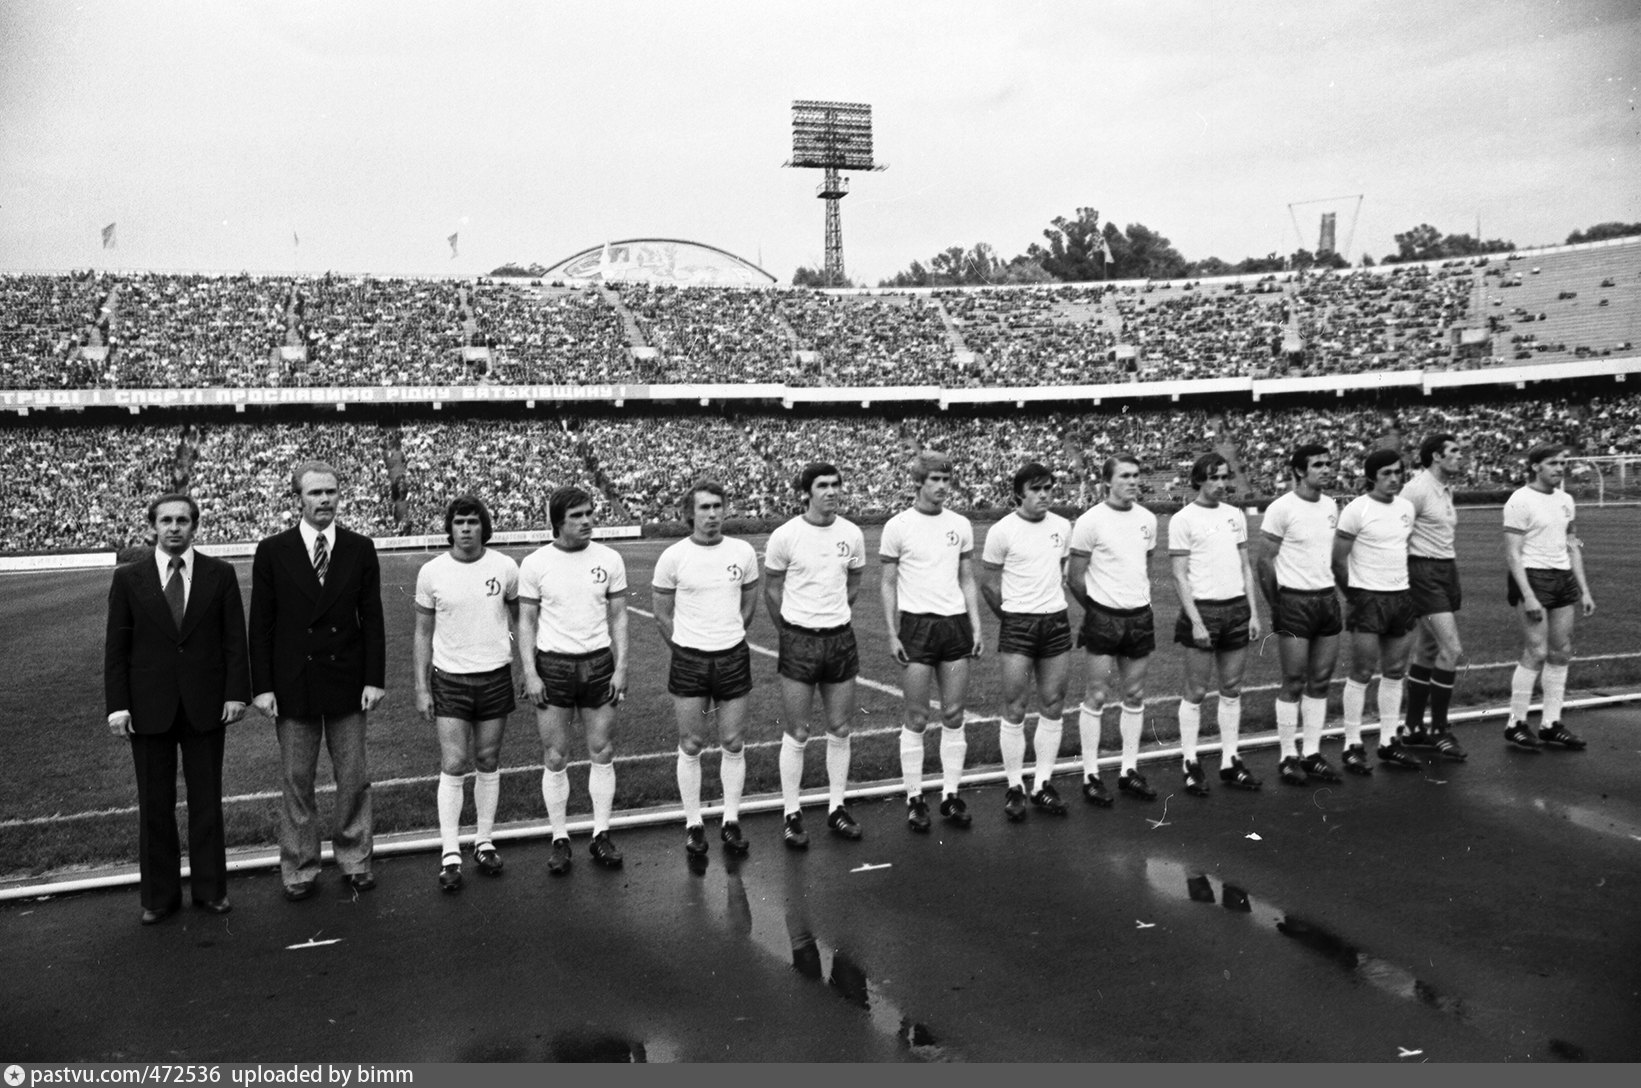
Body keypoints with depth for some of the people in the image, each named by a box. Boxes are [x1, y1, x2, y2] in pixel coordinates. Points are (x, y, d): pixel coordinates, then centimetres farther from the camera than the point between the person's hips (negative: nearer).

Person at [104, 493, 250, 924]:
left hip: (206, 706, 0)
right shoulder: (128, 578, 2)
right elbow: (116, 647, 2)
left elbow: (235, 639, 1)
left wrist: (236, 693, -6)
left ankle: (210, 888, 20)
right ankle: (159, 896, 19)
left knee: (207, 801, 9)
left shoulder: (220, 574, 2)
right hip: (149, 708, 0)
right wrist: (117, 705, -5)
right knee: (154, 805, 7)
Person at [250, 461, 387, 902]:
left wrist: (375, 678, -3)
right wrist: (262, 686, -5)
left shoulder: (360, 549, 1)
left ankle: (354, 860, 23)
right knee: (297, 782, 8)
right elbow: (261, 624, -1)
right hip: (292, 683, -1)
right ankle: (300, 870, 20)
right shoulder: (272, 551, -2)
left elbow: (372, 618, 2)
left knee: (354, 778, 8)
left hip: (347, 682, 1)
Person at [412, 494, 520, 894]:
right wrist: (421, 688, 0)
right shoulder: (432, 572, -4)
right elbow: (423, 633, 3)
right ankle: (450, 855, 3)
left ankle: (483, 843, 23)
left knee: (488, 763, 9)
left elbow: (520, 616, 11)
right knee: (453, 766, -4)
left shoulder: (505, 568, -4)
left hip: (495, 677, 1)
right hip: (449, 679, -1)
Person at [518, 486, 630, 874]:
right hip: (553, 666, -2)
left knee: (602, 752, 6)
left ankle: (601, 835, 18)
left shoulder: (609, 559, 1)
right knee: (555, 758, 3)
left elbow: (618, 617, 5)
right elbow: (526, 622, 0)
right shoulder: (535, 564, -4)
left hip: (598, 663, 2)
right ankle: (559, 839, 14)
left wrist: (621, 667, -1)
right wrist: (530, 674, -7)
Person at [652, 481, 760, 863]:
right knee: (691, 746, 5)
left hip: (733, 658, 2)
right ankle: (693, 825, 16)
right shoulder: (673, 557, -6)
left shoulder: (743, 552, 0)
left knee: (733, 744, 7)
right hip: (689, 660, -2)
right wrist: (687, 652, 6)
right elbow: (662, 615, 3)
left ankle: (731, 821, 20)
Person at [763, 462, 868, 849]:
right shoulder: (785, 536, -9)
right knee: (796, 734, 2)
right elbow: (772, 590, 3)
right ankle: (792, 815, 13)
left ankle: (836, 809, 22)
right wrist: (791, 631, 8)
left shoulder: (852, 534, 1)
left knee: (840, 730, 9)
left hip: (841, 638, 4)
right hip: (799, 640, -3)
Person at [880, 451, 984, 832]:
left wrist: (976, 626, 6)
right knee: (915, 719, 0)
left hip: (956, 623, 4)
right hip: (917, 624, -4)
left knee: (954, 716, 6)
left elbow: (967, 580, 13)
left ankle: (950, 794, 15)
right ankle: (914, 798, 9)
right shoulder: (898, 526, -3)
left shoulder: (961, 525, 8)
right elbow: (888, 584, -1)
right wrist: (892, 634, -7)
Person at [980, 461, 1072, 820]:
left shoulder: (1062, 526, 6)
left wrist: (1052, 609, 14)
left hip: (1057, 622, 5)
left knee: (1053, 707, 7)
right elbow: (988, 583, -1)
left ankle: (1042, 784, 17)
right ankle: (1014, 787, 10)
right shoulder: (1003, 531, -8)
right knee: (1015, 711, -1)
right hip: (1017, 626, -4)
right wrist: (1012, 617, 5)